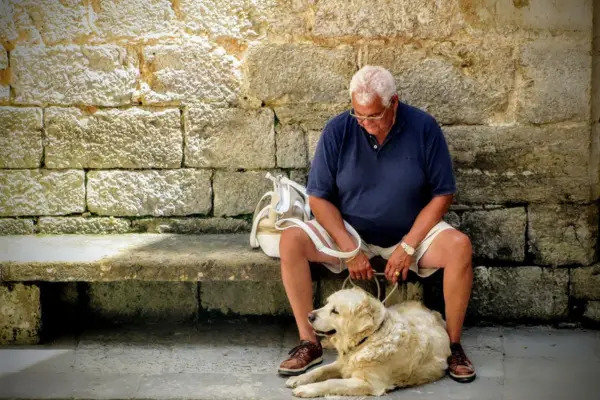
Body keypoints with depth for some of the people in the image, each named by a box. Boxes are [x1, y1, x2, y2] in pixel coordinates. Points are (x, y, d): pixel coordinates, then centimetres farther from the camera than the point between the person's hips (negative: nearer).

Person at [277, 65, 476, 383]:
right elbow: (319, 197, -8)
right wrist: (349, 249, -19)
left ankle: (453, 344, -13)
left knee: (459, 246, -30)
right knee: (290, 241, -24)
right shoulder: (338, 130, -12)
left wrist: (408, 246, -18)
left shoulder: (424, 128, -13)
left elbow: (442, 194, -9)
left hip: (411, 232, -1)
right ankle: (309, 342, -14)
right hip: (347, 230, 1)